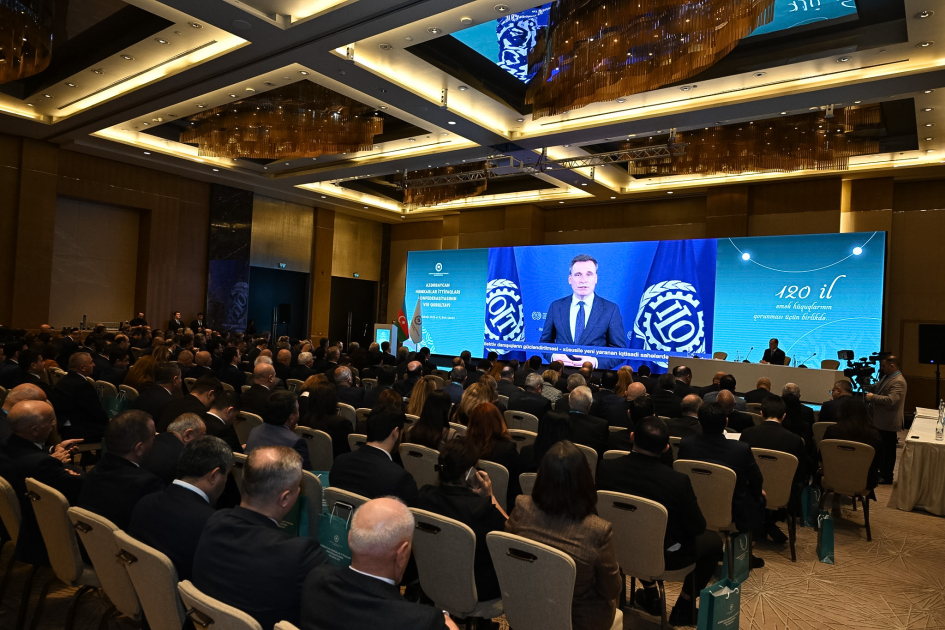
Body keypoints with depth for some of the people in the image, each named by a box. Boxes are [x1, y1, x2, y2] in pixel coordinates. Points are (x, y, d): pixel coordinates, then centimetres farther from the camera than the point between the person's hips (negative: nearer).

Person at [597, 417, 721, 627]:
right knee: (713, 540, 22)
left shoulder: (606, 467, -18)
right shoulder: (678, 481, -29)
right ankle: (683, 609, 28)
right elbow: (698, 527, -13)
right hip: (662, 556, -3)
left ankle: (650, 595, 41)